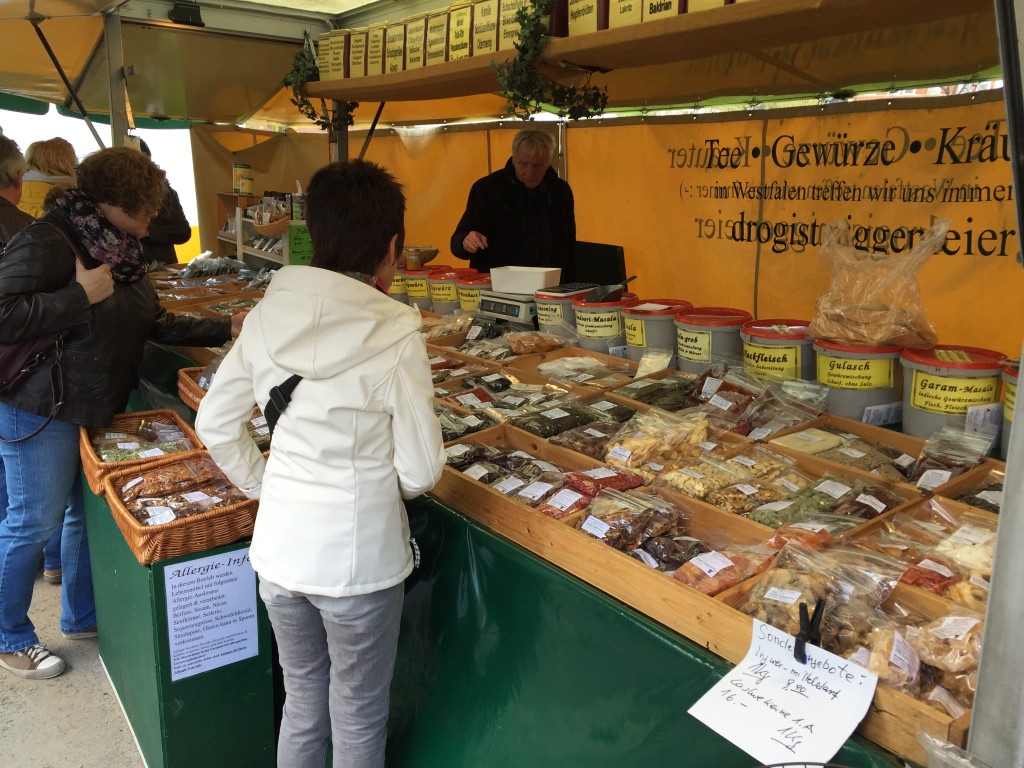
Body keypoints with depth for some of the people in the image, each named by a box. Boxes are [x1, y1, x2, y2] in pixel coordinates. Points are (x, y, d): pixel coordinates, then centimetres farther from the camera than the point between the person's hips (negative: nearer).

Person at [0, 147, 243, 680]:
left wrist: (225, 330, 8)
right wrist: (80, 294, -25)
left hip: (99, 409, 9)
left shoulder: (122, 251, 9)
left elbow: (156, 325, 12)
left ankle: (81, 618, 36)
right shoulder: (45, 242, -18)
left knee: (89, 511, 18)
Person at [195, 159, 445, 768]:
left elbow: (215, 426, 4)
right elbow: (421, 472, -14)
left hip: (280, 548, 5)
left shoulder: (270, 314, -4)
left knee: (302, 706, 26)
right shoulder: (394, 330, -18)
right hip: (359, 554, -5)